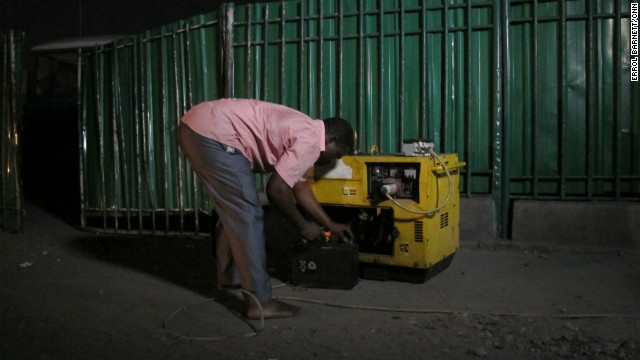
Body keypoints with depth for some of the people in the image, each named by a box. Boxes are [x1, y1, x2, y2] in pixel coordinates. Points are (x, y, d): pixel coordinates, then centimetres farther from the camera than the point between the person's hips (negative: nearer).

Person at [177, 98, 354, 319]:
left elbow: (300, 186, 29)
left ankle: (229, 277, 37)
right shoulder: (310, 141, -9)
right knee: (247, 214, -7)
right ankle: (260, 301, -3)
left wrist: (329, 224, 35)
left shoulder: (302, 131, 21)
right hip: (213, 133, -11)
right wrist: (303, 225, 4)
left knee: (232, 210, 22)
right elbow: (276, 190, -11)